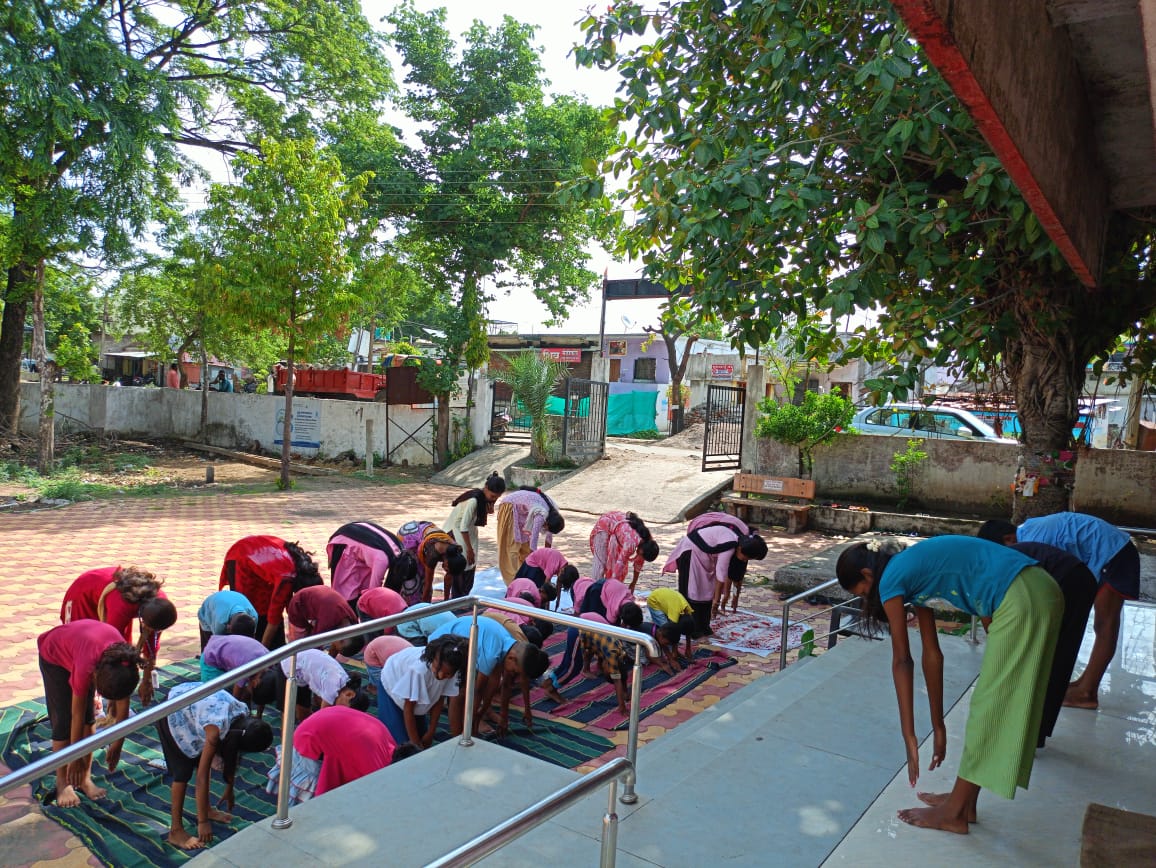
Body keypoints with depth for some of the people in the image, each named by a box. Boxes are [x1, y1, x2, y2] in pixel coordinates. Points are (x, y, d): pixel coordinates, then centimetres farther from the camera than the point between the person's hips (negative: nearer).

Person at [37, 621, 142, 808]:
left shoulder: (125, 663, -31)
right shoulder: (86, 667, -42)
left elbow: (123, 705, -17)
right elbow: (77, 716, -30)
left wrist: (117, 744, -10)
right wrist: (75, 758, -20)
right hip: (54, 654, -4)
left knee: (89, 717, -2)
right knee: (64, 720, -7)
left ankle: (85, 777, 10)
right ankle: (62, 784, 6)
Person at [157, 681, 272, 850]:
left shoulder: (243, 714, -15)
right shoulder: (217, 729, -35)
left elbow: (233, 755, 2)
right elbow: (202, 777, -28)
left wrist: (229, 789, 13)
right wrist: (203, 822, -22)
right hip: (172, 713, -7)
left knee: (204, 760, 10)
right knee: (183, 771, -6)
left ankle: (206, 809, 28)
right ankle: (175, 831, 4)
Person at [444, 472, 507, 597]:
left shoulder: (485, 498, -7)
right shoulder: (474, 500, -30)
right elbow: (463, 527, -27)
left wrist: (489, 509, -19)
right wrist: (469, 549, -20)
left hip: (469, 531, 8)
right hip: (454, 531, -8)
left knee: (471, 565, 6)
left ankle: (464, 595, 16)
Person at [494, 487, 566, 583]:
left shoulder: (553, 513, -9)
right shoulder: (541, 515, -34)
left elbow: (549, 536, 3)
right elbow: (533, 541, -32)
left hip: (521, 509, 8)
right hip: (509, 507, -8)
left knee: (525, 544, 7)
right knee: (513, 545, -9)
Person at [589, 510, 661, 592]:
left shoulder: (648, 542, -17)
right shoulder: (630, 543, -39)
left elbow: (639, 562, -3)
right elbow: (620, 564, -36)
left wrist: (633, 585, 4)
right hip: (605, 524, -7)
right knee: (601, 561, -11)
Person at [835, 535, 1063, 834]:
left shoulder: (891, 578, -4)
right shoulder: (913, 572, 20)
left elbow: (901, 661, -4)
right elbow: (932, 654, 23)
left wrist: (909, 736, 0)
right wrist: (938, 726, 26)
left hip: (1020, 601, -9)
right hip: (1040, 590, 9)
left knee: (989, 706, 2)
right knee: (992, 705, 16)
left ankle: (954, 813, 15)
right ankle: (964, 801, 28)